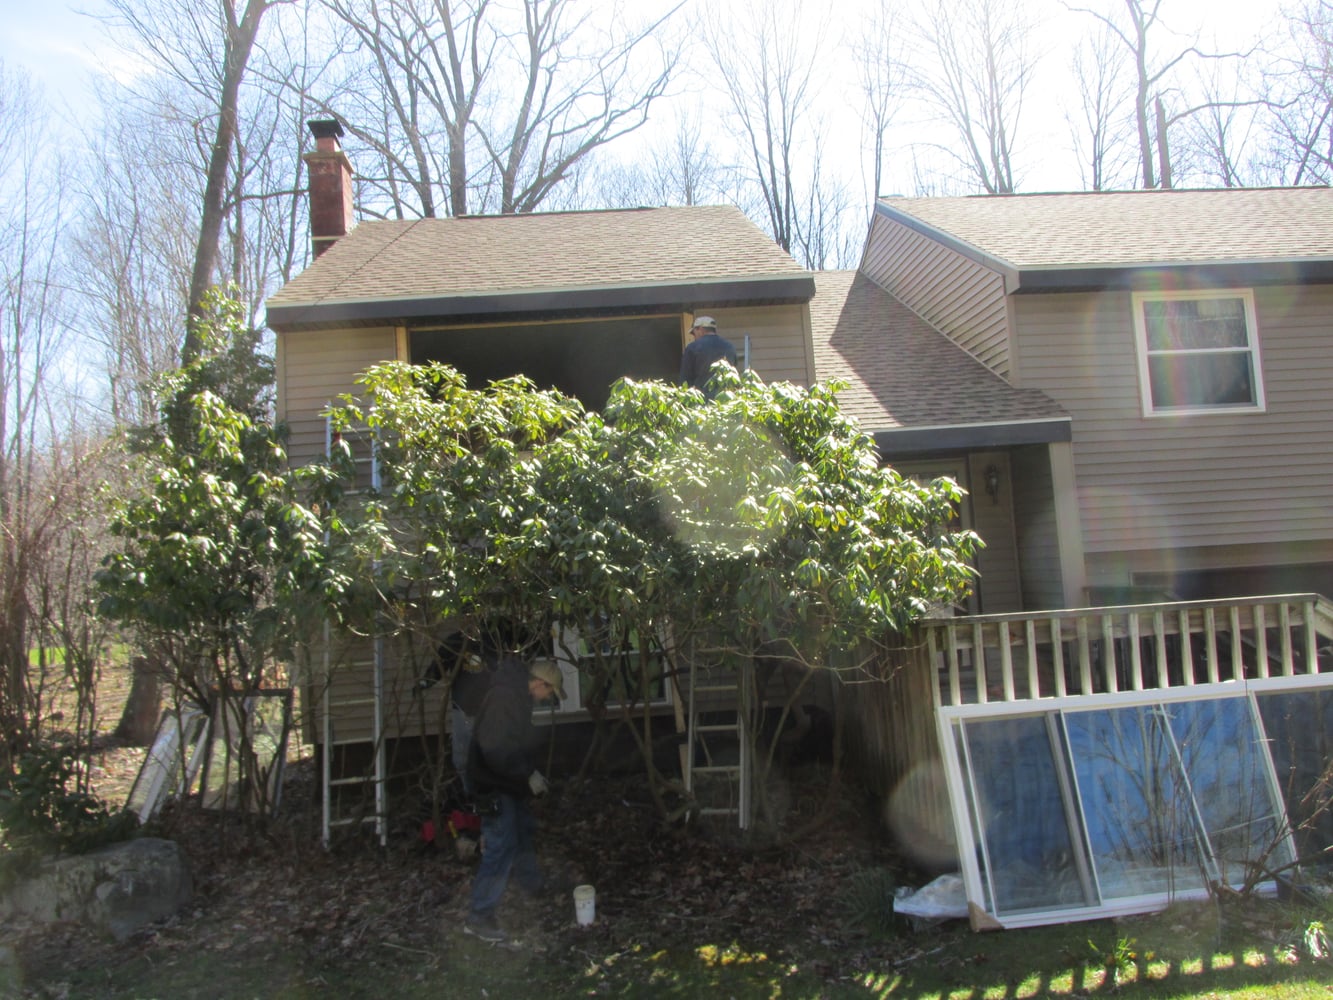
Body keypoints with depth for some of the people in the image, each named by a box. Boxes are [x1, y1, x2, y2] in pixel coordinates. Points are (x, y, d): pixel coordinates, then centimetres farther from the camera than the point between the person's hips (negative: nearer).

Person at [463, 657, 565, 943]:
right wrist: (528, 775, -23)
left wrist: (530, 773, 15)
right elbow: (495, 749, -31)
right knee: (501, 848, -8)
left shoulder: (518, 695, 7)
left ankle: (533, 886, 46)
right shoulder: (505, 697, -26)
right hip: (495, 786, -11)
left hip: (508, 783, 11)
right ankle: (478, 918, 1)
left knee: (523, 831, 25)